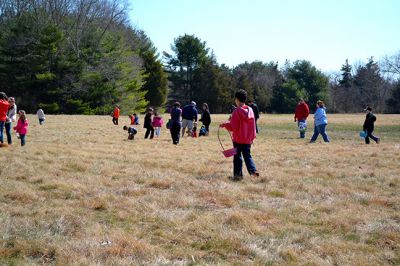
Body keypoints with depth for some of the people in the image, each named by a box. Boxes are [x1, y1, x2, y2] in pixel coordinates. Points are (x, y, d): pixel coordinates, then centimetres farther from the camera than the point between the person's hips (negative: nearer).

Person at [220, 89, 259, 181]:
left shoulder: (236, 112, -16)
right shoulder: (250, 110, 2)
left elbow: (233, 127, -18)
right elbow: (252, 125, 9)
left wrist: (225, 124, -2)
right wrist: (252, 137, 17)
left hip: (238, 139, -5)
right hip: (248, 139, 5)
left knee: (237, 156, 6)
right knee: (247, 155, 16)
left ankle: (238, 175, 8)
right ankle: (253, 170, -1)